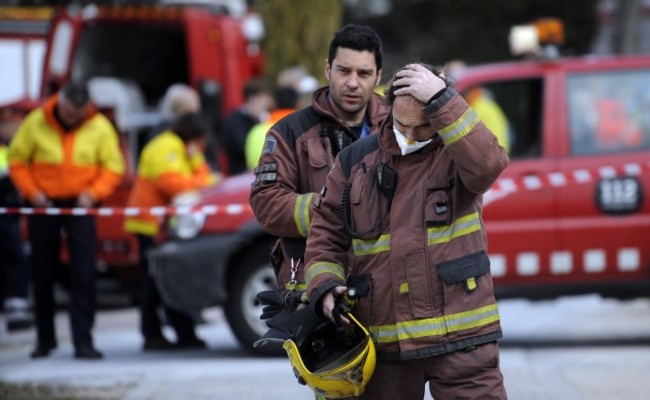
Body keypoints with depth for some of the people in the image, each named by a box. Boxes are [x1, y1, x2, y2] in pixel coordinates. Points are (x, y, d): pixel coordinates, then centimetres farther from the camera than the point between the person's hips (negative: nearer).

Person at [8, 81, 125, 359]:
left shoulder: (100, 127, -3)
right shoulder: (36, 123, -4)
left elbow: (113, 167, 0)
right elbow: (17, 160, 2)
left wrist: (93, 193, -15)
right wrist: (31, 192, -10)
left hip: (80, 207, -1)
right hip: (44, 206, 1)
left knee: (84, 274, -8)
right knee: (42, 274, 7)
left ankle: (83, 340, -6)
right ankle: (44, 338, 21)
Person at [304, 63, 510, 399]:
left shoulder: (456, 152, -2)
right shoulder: (356, 161, 8)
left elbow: (488, 163, -27)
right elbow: (326, 235, 12)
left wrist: (441, 101, -27)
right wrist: (325, 286, -6)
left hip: (459, 337, -3)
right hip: (383, 343, 4)